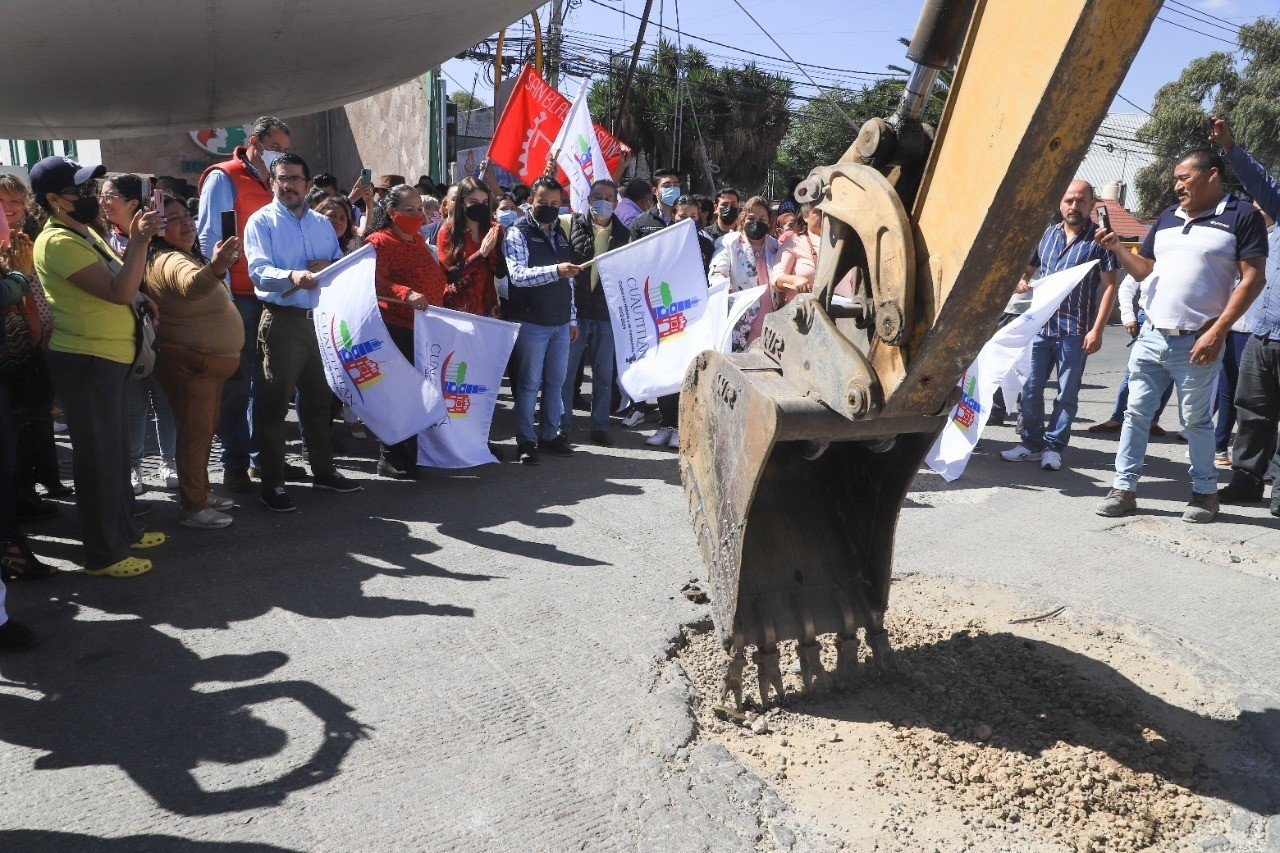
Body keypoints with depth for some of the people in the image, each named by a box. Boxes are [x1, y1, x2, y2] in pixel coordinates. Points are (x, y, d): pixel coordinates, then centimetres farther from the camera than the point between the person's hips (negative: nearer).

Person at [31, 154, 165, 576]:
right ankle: (103, 553, 9)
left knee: (117, 449, 20)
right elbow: (119, 292, -27)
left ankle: (123, 529, 34)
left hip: (108, 357, 10)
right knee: (98, 456, -2)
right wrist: (139, 241, -28)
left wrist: (134, 243, 7)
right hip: (85, 362, -10)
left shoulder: (84, 232, 12)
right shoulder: (57, 242, -19)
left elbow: (117, 275, 24)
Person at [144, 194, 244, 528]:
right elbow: (191, 285, -47)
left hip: (209, 362, 11)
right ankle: (192, 507, 5)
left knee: (205, 430, 19)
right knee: (194, 433, -4)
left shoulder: (185, 256, 12)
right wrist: (214, 268, -65)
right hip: (189, 363, -11)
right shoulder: (169, 261, -23)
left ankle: (200, 492, 32)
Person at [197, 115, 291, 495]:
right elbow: (209, 238, -10)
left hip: (268, 297, 6)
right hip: (238, 299, -6)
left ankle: (261, 453, 21)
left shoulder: (271, 184, 17)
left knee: (264, 380, 11)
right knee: (237, 383, -2)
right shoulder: (223, 179, -4)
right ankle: (234, 464, 6)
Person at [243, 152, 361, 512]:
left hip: (321, 318, 6)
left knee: (318, 398, 14)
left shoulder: (322, 223, 16)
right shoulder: (261, 222, -1)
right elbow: (259, 271, -15)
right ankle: (272, 484, 2)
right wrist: (292, 276, -33)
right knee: (274, 403, -3)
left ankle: (323, 470, 26)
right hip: (282, 321, -5)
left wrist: (327, 266, -8)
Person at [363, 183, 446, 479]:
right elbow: (375, 280, -29)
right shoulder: (381, 242, -11)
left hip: (424, 327, 9)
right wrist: (407, 294, -41)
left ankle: (411, 453, 25)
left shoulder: (417, 239, 16)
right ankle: (390, 458, 8)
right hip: (397, 330, -8)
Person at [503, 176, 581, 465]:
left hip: (560, 322, 6)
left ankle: (550, 434, 23)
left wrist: (572, 318, 16)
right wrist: (555, 271, -34)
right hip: (531, 321, -6)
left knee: (556, 381, 11)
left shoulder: (561, 233, 15)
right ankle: (525, 441, 9)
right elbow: (518, 275, -21)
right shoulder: (518, 233, -6)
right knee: (529, 383, 0)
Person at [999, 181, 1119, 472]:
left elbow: (1110, 287, -4)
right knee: (1030, 388, 6)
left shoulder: (1099, 239, -2)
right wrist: (1021, 282, -4)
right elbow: (1026, 269, 21)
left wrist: (1097, 330, -12)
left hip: (1075, 330, -4)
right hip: (1039, 325, 4)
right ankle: (1032, 443, 18)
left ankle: (1054, 446, 14)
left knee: (1067, 393, 4)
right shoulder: (1046, 234, 11)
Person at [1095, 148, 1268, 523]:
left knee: (1195, 420, 4)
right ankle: (1124, 489, 12)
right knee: (1136, 414, 5)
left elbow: (1252, 279, -9)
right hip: (1150, 337, 5)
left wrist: (1217, 332, -16)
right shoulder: (1167, 218, 14)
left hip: (1195, 342, -5)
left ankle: (1205, 492, 20)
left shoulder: (1242, 216, -4)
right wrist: (1117, 249, -2)